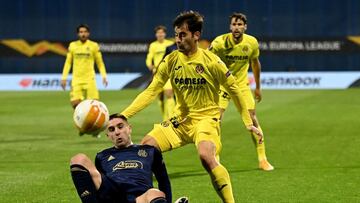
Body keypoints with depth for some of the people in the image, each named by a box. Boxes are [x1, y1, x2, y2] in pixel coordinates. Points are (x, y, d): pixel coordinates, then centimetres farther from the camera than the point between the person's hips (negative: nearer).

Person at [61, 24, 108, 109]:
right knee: (75, 103, -10)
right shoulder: (73, 45, 7)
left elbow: (100, 62, 7)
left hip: (89, 79, -1)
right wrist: (64, 78, 5)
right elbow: (68, 62, 11)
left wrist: (104, 76, -5)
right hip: (76, 80, 1)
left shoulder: (94, 45, 2)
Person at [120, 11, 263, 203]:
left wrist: (248, 122, 2)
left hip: (206, 117, -5)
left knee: (206, 156, -33)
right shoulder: (170, 61, -1)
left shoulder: (211, 61, -12)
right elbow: (151, 92, -1)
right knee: (146, 146, -7)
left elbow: (234, 90, -1)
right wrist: (122, 115, -10)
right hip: (181, 119, 5)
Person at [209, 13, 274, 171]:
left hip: (242, 84, 2)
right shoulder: (220, 42, -21)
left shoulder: (252, 43, -10)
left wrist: (258, 87, 16)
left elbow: (255, 63, 8)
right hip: (222, 84, -2)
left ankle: (262, 159, 7)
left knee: (252, 118, -4)